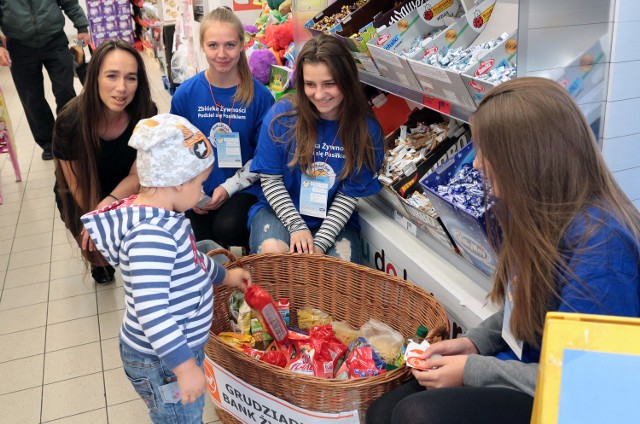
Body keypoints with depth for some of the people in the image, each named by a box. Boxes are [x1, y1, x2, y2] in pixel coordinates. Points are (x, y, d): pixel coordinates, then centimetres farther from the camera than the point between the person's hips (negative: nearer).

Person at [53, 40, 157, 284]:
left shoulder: (146, 113, -24)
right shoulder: (70, 122, -30)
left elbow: (136, 175, -18)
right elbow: (76, 185, -15)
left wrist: (108, 203, -35)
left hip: (125, 190, 2)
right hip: (83, 198, -2)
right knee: (100, 251, -17)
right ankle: (99, 261, 21)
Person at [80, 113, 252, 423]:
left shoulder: (162, 216, 1)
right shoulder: (151, 234, -30)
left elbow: (188, 259, 20)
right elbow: (151, 310, -33)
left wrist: (224, 276, 31)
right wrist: (185, 366, -31)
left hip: (183, 344, 9)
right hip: (160, 362, -9)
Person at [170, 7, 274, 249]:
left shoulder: (260, 96, -8)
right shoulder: (185, 94, -3)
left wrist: (229, 187, -13)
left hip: (243, 187, -2)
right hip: (198, 189, 2)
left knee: (227, 227, -29)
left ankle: (251, 242, 6)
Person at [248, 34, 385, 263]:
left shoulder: (366, 129, -10)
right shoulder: (282, 115, -12)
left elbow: (349, 194, -8)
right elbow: (270, 178, -7)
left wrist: (321, 242, -18)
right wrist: (297, 226, -16)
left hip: (335, 218, 1)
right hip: (280, 209, 0)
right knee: (272, 251, -30)